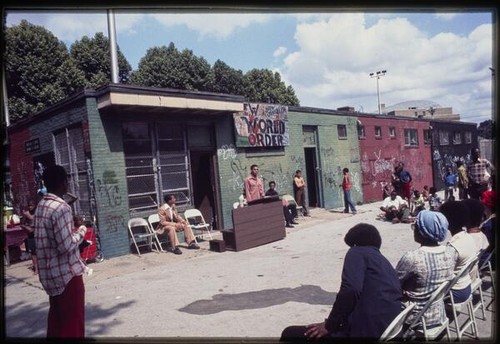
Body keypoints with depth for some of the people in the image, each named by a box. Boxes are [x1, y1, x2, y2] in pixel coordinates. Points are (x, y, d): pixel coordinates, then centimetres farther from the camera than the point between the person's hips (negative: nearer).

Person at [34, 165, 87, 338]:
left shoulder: (41, 206, 7)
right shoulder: (61, 208, -20)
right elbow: (66, 246, -23)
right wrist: (81, 232, -7)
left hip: (50, 273, 9)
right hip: (67, 273, -9)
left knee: (57, 317, 20)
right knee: (73, 321, 3)